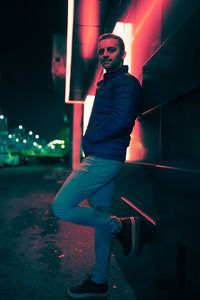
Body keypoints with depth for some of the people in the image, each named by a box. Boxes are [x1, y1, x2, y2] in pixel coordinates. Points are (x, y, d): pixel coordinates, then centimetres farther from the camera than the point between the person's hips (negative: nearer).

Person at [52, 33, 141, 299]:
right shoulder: (107, 83, 23)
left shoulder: (125, 82, -8)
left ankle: (121, 226, 1)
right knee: (100, 218, 13)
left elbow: (121, 119, -24)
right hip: (103, 159, 10)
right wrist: (91, 140, 9)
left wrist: (90, 138, -12)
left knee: (61, 208, -9)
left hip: (103, 160, -10)